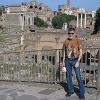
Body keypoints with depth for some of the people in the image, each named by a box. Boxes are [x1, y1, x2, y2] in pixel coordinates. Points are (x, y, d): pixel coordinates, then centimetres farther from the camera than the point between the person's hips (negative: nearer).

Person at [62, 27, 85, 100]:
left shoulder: (78, 40, -6)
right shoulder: (66, 41, 6)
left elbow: (81, 52, -7)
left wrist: (78, 62, -14)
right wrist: (63, 61, 10)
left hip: (75, 60, -4)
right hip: (68, 60, 4)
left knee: (79, 77, -6)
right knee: (68, 76, 10)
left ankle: (82, 94, 1)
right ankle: (70, 90, 25)